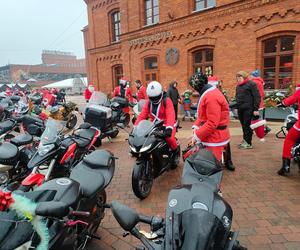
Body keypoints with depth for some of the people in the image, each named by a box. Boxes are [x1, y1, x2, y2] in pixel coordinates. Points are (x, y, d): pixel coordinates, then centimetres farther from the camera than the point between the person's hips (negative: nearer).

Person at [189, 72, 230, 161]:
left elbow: (212, 122, -26)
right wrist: (196, 126, 3)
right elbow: (203, 115, 16)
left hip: (215, 138, -10)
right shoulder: (208, 93, 10)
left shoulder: (211, 97, -24)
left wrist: (197, 135, -18)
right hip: (212, 136, 10)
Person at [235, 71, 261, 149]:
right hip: (240, 109, 7)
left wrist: (256, 109, -14)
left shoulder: (251, 84, -5)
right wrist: (236, 105, 13)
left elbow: (257, 97, -9)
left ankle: (248, 143, 1)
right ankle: (245, 140, 20)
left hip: (248, 109, -7)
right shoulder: (238, 86, 19)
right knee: (243, 125, 10)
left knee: (247, 125, -6)